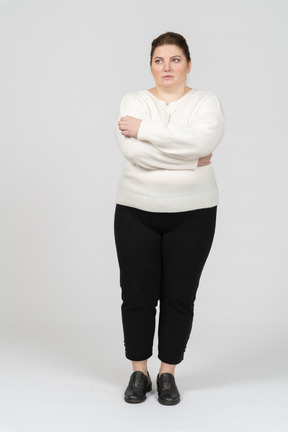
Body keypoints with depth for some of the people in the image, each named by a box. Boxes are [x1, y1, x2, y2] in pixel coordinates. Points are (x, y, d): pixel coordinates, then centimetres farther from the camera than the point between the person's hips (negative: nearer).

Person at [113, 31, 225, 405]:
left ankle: (168, 374, 21)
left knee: (179, 297, 6)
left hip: (192, 213, 0)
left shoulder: (207, 102, 0)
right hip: (136, 210, 1)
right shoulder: (133, 102, 1)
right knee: (137, 295, 5)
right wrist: (188, 158, -17)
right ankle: (139, 373, 22)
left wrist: (143, 128, -18)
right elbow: (132, 149, -18)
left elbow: (201, 139, -22)